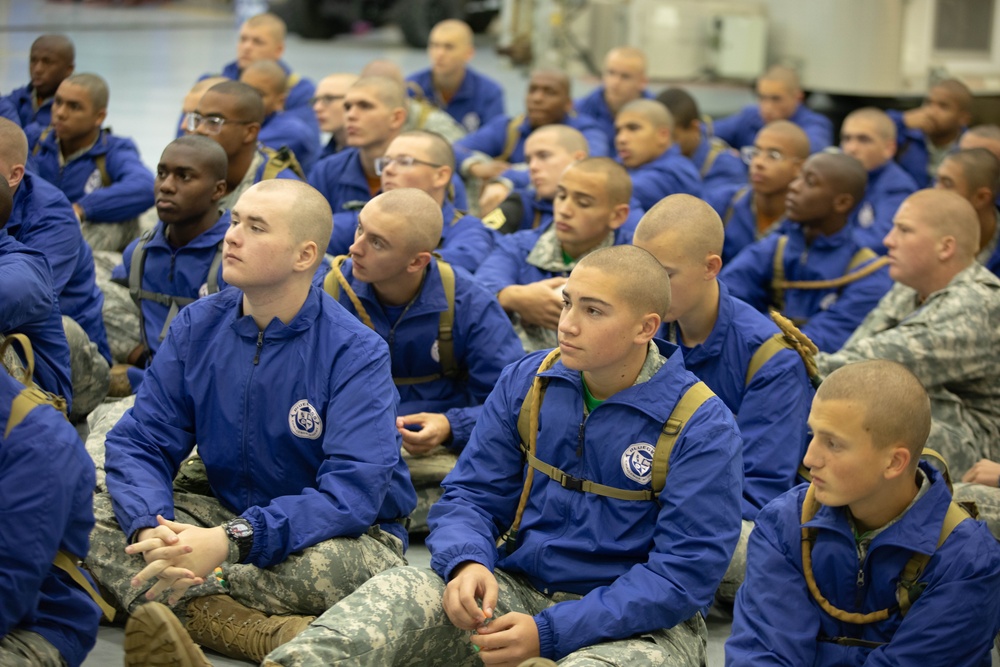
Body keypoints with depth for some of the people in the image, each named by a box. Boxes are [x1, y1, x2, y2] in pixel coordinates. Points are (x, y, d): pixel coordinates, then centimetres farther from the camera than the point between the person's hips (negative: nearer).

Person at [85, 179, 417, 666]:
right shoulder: (198, 327, 0)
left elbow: (352, 493, -26)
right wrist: (150, 528, -27)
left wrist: (231, 542, -37)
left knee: (340, 568, -40)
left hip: (340, 532, -5)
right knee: (87, 513, -16)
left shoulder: (357, 353, -16)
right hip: (228, 514, 5)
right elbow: (139, 442, -4)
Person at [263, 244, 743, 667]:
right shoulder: (525, 383, 4)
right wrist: (466, 563, -19)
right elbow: (473, 494, 6)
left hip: (639, 626, -4)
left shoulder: (703, 429, -12)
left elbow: (683, 575, -16)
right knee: (398, 591, -24)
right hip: (517, 591, 5)